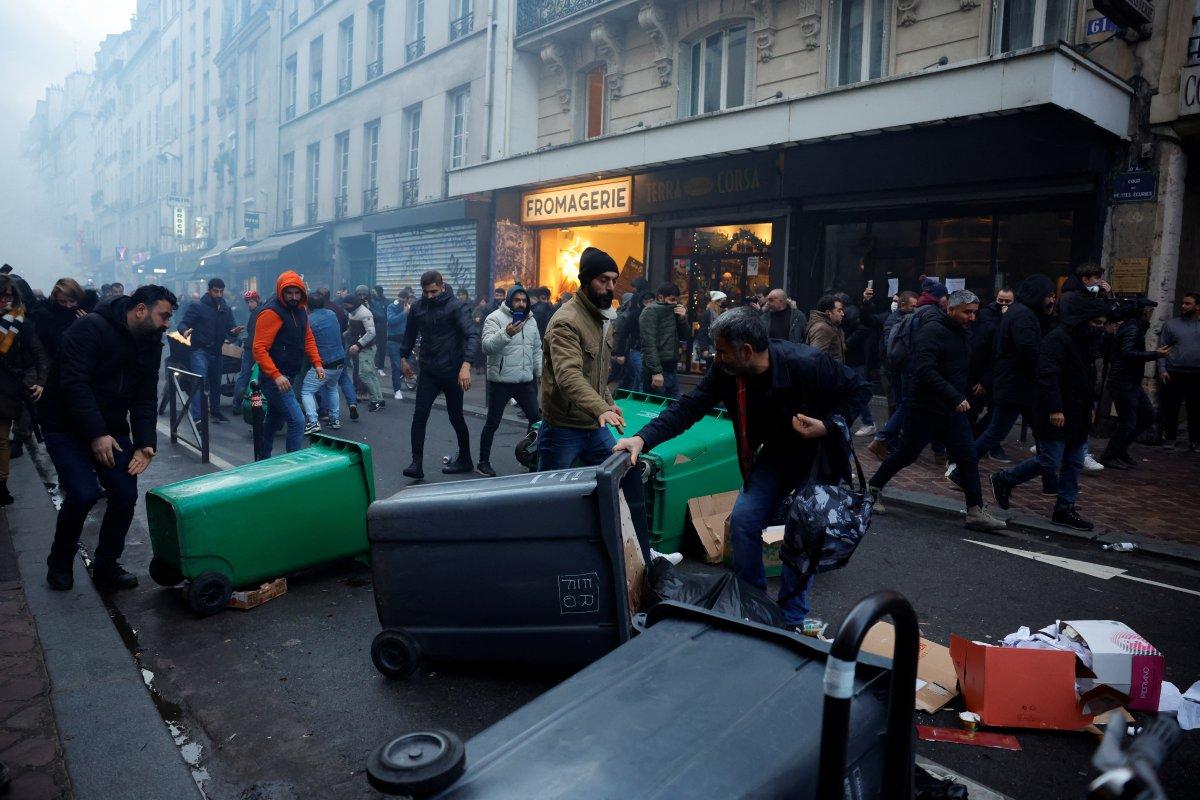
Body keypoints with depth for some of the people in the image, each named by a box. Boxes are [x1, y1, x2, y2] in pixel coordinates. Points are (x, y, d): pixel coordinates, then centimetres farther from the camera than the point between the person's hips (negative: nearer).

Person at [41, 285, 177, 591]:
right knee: (84, 493, -19)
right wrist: (96, 434, -28)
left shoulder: (150, 343, 2)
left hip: (110, 428, 6)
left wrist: (145, 443, -14)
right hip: (66, 425, -6)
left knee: (125, 494, -6)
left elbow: (145, 398, 0)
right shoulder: (90, 329, -19)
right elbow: (73, 384, -25)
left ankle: (106, 566, 14)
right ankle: (60, 562, 9)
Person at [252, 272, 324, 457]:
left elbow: (308, 337, 18)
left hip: (287, 377, 9)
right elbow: (259, 349, -21)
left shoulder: (300, 310, 8)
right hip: (274, 378, -9)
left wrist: (317, 363, 4)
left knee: (274, 421, 21)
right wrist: (275, 375, -30)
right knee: (297, 421, -14)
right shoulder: (271, 313, -18)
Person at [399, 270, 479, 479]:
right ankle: (417, 464, -3)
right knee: (419, 416, -7)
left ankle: (465, 459, 26)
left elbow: (472, 335, -23)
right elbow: (410, 335, 21)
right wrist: (404, 357, 22)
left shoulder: (456, 306, -12)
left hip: (452, 372, -4)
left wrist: (466, 365, -35)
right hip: (428, 372, 4)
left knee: (456, 418, 9)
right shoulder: (417, 307, 4)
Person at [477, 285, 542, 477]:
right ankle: (483, 462, 17)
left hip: (525, 381, 6)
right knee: (493, 423, 4)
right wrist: (506, 333, -35)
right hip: (501, 381, -6)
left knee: (536, 418, 9)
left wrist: (541, 372, 14)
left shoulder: (530, 321, 13)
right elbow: (487, 347, -21)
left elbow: (536, 350, 21)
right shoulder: (495, 318, -9)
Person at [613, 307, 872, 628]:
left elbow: (859, 389, -16)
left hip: (820, 453, -4)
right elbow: (689, 406, -19)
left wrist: (827, 426, -29)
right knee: (743, 519, -5)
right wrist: (644, 438, -31)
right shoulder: (726, 372, -19)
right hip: (777, 452, 4)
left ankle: (791, 620, 9)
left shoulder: (808, 364, -31)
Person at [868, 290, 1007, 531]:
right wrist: (955, 397, -29)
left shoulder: (961, 334, 14)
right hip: (926, 409, -8)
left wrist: (965, 398, 14)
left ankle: (976, 512, 5)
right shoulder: (932, 330, -15)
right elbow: (925, 370, -26)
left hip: (953, 411, 8)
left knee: (968, 458, 1)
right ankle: (873, 487, 23)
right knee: (906, 454, 4)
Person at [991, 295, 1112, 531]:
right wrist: (1055, 409, -29)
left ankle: (1065, 509, 16)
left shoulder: (1085, 342, 16)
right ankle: (1003, 479, 11)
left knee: (1074, 464, 8)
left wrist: (1090, 407, 26)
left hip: (1078, 418, 10)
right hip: (1056, 416, -10)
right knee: (1049, 462, -7)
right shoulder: (1057, 340, -16)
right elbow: (1048, 376, -25)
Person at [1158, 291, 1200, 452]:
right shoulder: (1171, 324, 5)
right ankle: (1170, 438, 14)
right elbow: (1162, 348, 3)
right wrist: (1162, 369, -6)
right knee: (1171, 408, 2)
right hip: (1174, 374, -1)